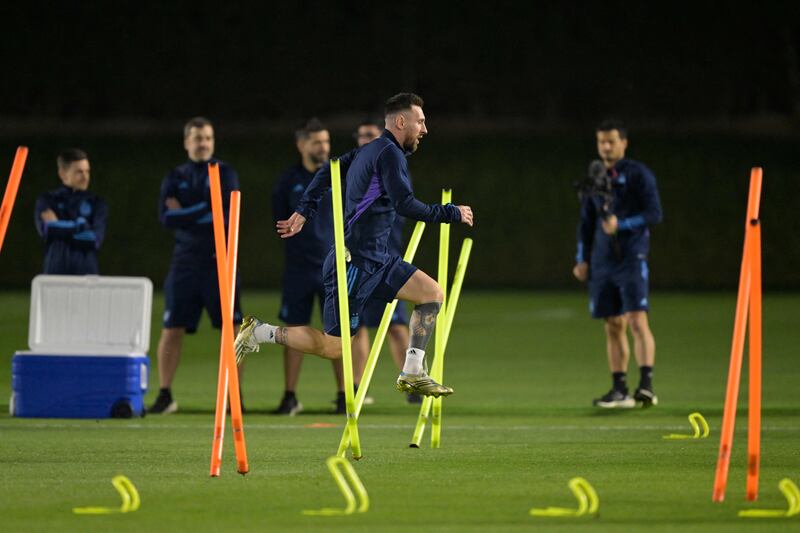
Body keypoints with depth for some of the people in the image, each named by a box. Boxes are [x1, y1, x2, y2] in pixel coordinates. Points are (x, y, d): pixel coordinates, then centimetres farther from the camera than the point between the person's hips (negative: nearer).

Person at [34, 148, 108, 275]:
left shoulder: (96, 203, 8)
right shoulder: (47, 201, 8)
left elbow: (95, 239, -5)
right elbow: (45, 230, -9)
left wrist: (59, 227, -3)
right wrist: (80, 225, -5)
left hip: (87, 273, 0)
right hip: (56, 272, 0)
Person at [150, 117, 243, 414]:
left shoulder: (225, 173, 5)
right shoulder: (175, 178, 10)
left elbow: (226, 211, -11)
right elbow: (166, 217, -4)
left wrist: (185, 213, -8)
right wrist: (205, 213, -13)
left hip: (220, 261, -2)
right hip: (185, 261, 2)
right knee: (172, 329, -2)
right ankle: (165, 395, 4)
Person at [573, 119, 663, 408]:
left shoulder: (638, 175, -2)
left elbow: (654, 214, -8)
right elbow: (586, 222, 21)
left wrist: (621, 225, -18)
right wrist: (582, 259, 15)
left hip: (631, 257, -6)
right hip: (602, 261, 6)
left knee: (637, 321, -15)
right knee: (613, 325, 6)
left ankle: (646, 385, -20)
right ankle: (619, 389, 10)